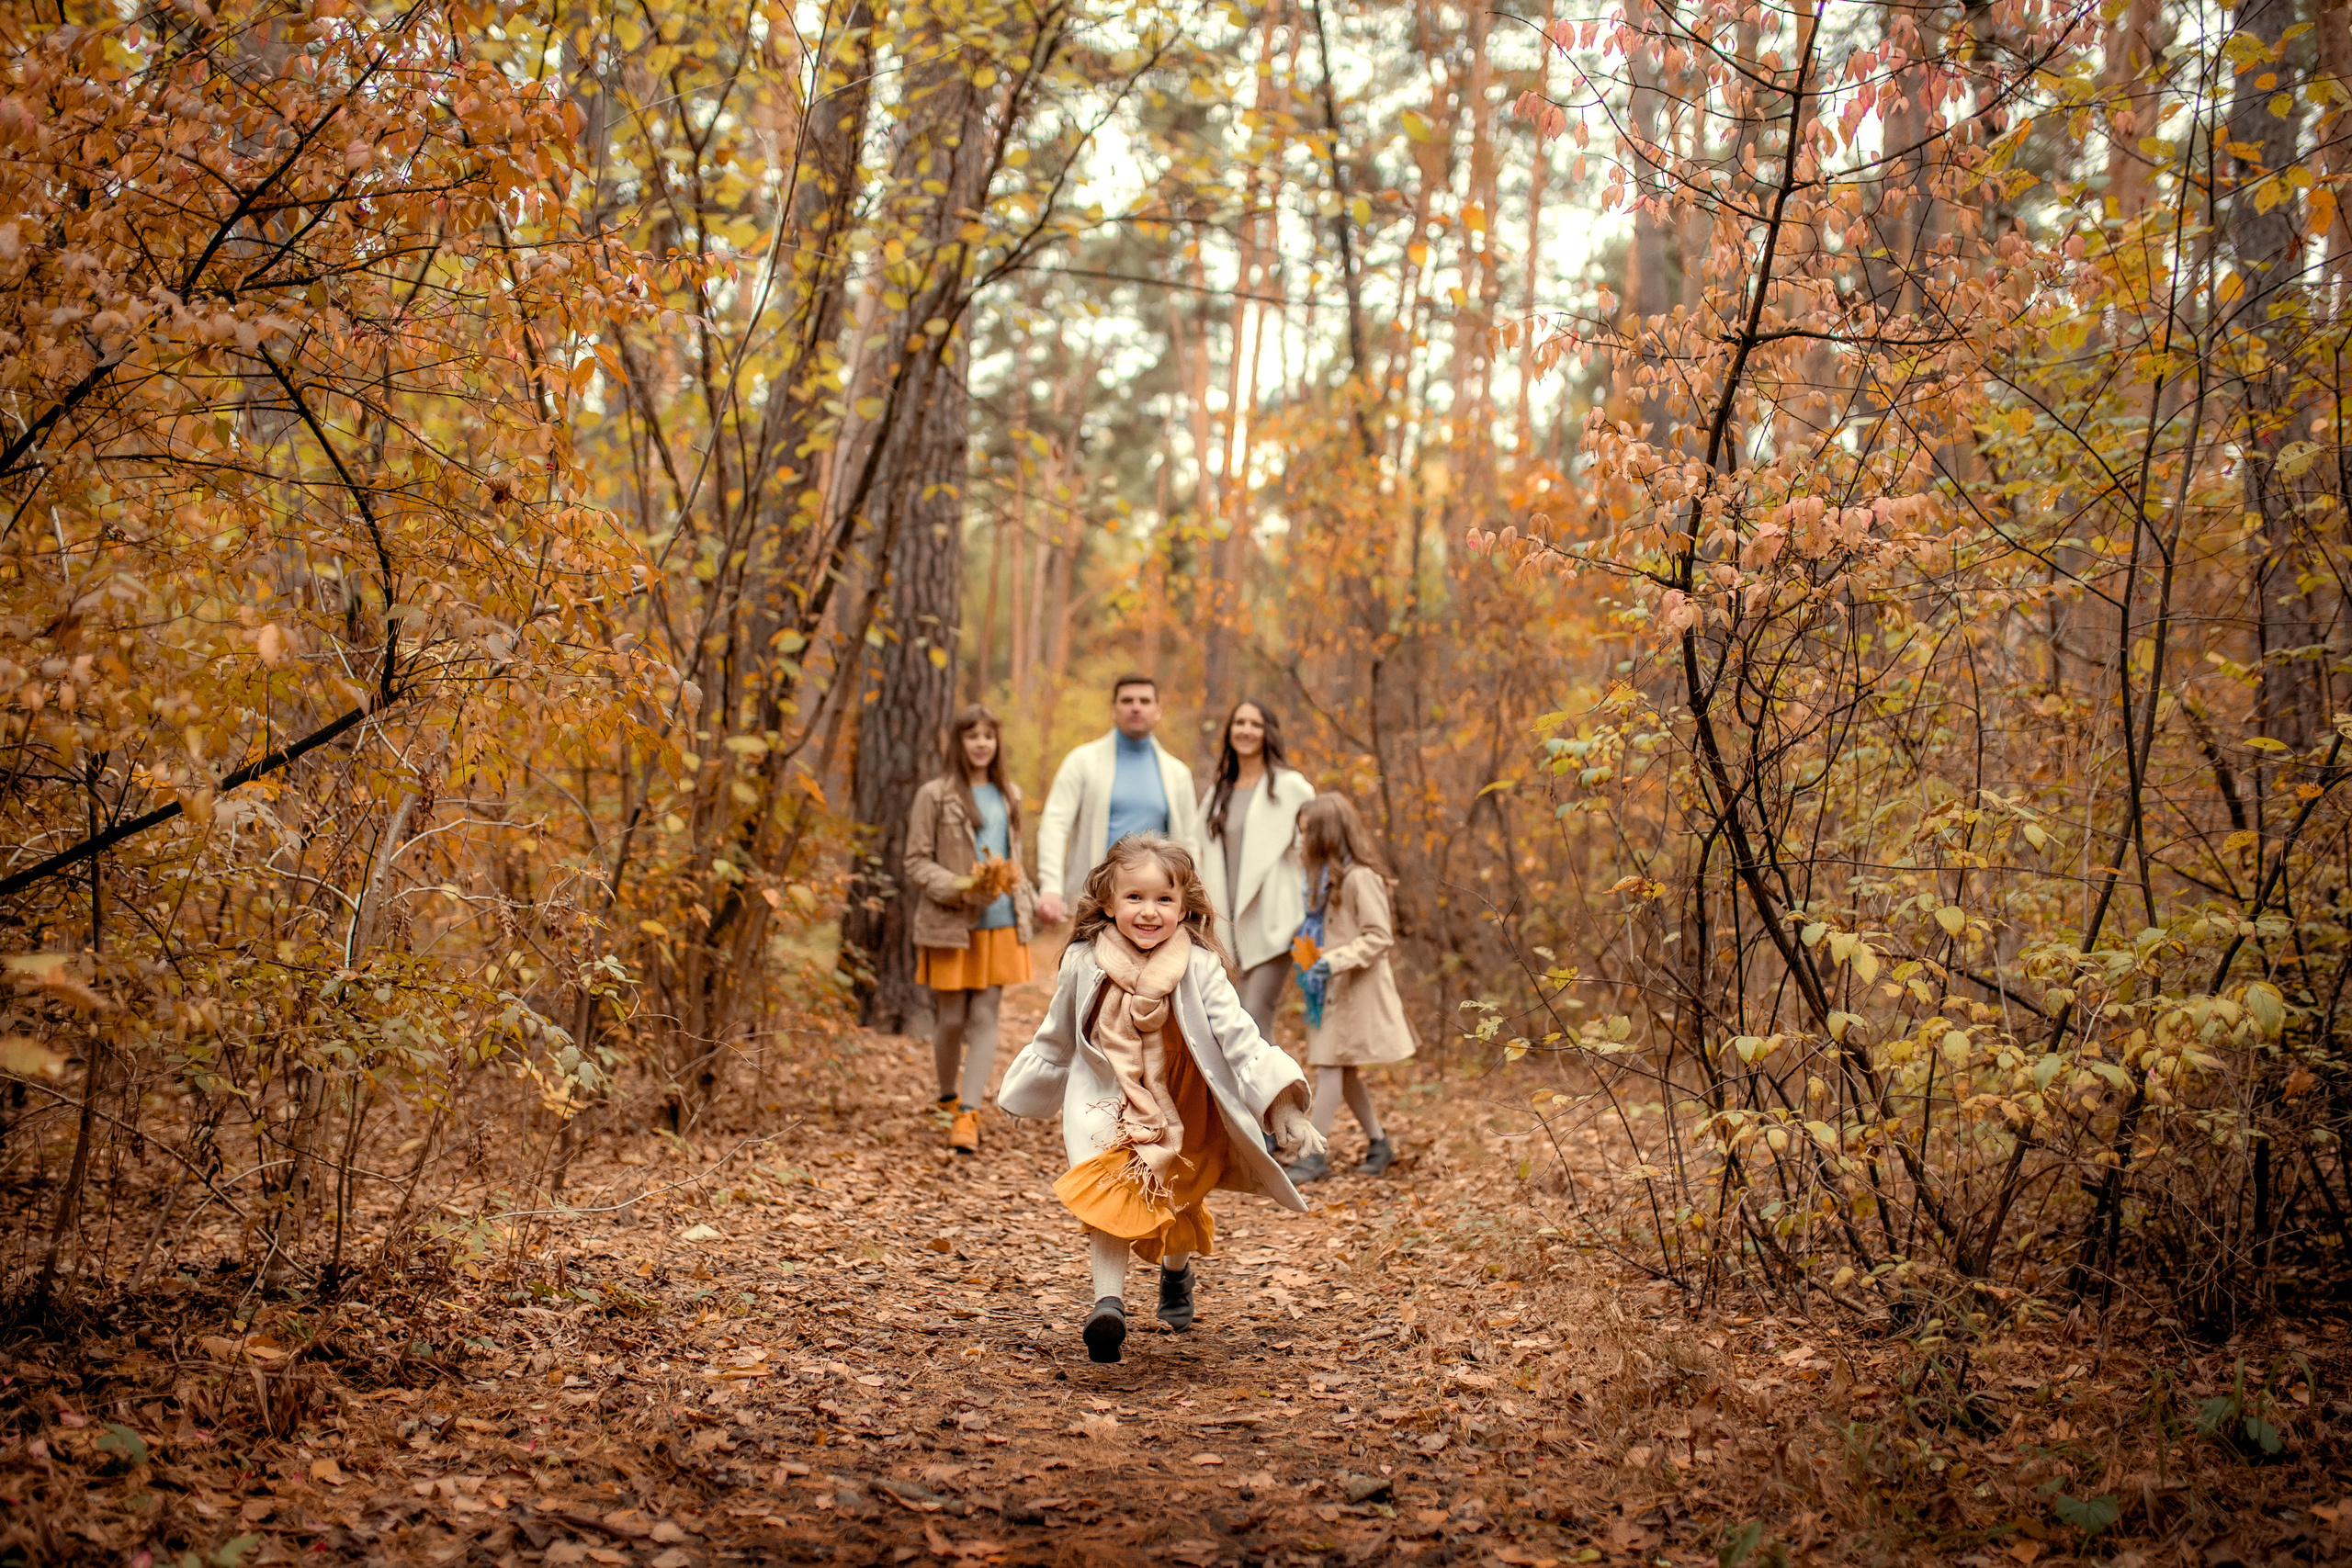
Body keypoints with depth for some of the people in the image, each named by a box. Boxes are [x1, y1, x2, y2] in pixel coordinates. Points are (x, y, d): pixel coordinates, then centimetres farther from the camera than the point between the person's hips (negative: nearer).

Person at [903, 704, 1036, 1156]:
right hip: (950, 926, -3)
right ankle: (948, 1098, 28)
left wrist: (1031, 902, 11)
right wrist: (962, 888, -18)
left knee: (984, 1016, -3)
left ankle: (967, 1114, -5)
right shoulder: (935, 795, -4)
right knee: (950, 1019, 4)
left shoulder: (1009, 796, 12)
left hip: (1000, 923, 4)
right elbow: (916, 862, -6)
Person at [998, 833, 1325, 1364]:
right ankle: (1109, 1304, -26)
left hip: (1180, 1110, 0)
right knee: (1109, 1193, -23)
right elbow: (1055, 1039, 9)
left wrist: (1284, 1107, -25)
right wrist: (1018, 1094, 21)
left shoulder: (1198, 967, -15)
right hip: (1104, 1102, 0)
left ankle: (1177, 1271, 46)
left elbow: (1239, 1038, -16)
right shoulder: (1084, 962, -9)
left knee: (1177, 1206, 14)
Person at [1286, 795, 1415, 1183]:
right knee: (1343, 1070, 11)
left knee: (1331, 1065, -7)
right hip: (1330, 988, 9)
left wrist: (1335, 960, -25)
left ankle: (1316, 1155, -4)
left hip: (1354, 989, -9)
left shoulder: (1361, 878, -15)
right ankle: (1379, 1144, 22)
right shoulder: (1326, 877, 13)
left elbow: (1378, 937, -18)